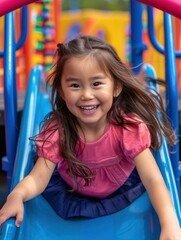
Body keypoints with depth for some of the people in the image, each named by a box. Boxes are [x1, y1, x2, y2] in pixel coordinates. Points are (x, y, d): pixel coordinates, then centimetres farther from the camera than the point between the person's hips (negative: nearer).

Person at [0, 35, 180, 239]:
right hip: (72, 189, 2)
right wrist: (18, 194, -56)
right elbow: (38, 178, -31)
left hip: (121, 187, -1)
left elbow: (153, 180, -38)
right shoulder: (57, 130, -30)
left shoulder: (130, 128, -33)